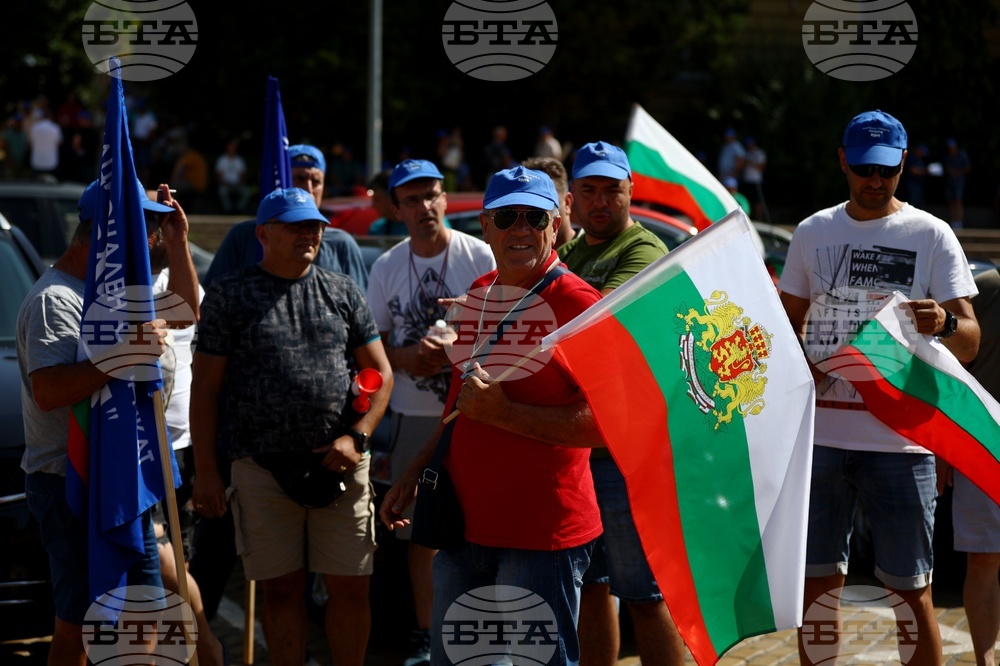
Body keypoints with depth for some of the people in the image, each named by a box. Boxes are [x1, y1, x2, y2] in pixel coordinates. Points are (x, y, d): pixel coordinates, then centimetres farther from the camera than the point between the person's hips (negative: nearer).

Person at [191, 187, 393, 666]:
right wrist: (205, 471, -3)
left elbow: (380, 372, 13)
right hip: (263, 466, -2)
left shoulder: (343, 293, 12)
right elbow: (205, 386, 3)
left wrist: (357, 437, -4)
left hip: (340, 466, 2)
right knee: (282, 589, 4)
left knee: (351, 588, 2)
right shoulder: (229, 295, 4)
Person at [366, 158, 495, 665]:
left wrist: (455, 351, -18)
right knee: (420, 530, 8)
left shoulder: (480, 256, -2)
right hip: (413, 415, 4)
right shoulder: (386, 267, 9)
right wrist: (408, 357, -8)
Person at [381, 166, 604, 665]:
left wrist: (504, 413, -23)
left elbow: (603, 424, -19)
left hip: (542, 535, -8)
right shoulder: (477, 296, 13)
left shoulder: (576, 303, -12)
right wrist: (414, 475, 21)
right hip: (466, 525, 8)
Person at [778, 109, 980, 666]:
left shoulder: (932, 236, 1)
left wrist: (944, 323, -28)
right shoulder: (813, 233, 11)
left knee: (911, 588, -2)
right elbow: (788, 323, 19)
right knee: (818, 580, 7)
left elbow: (970, 342, -4)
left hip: (900, 438, -3)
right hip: (820, 436, 3)